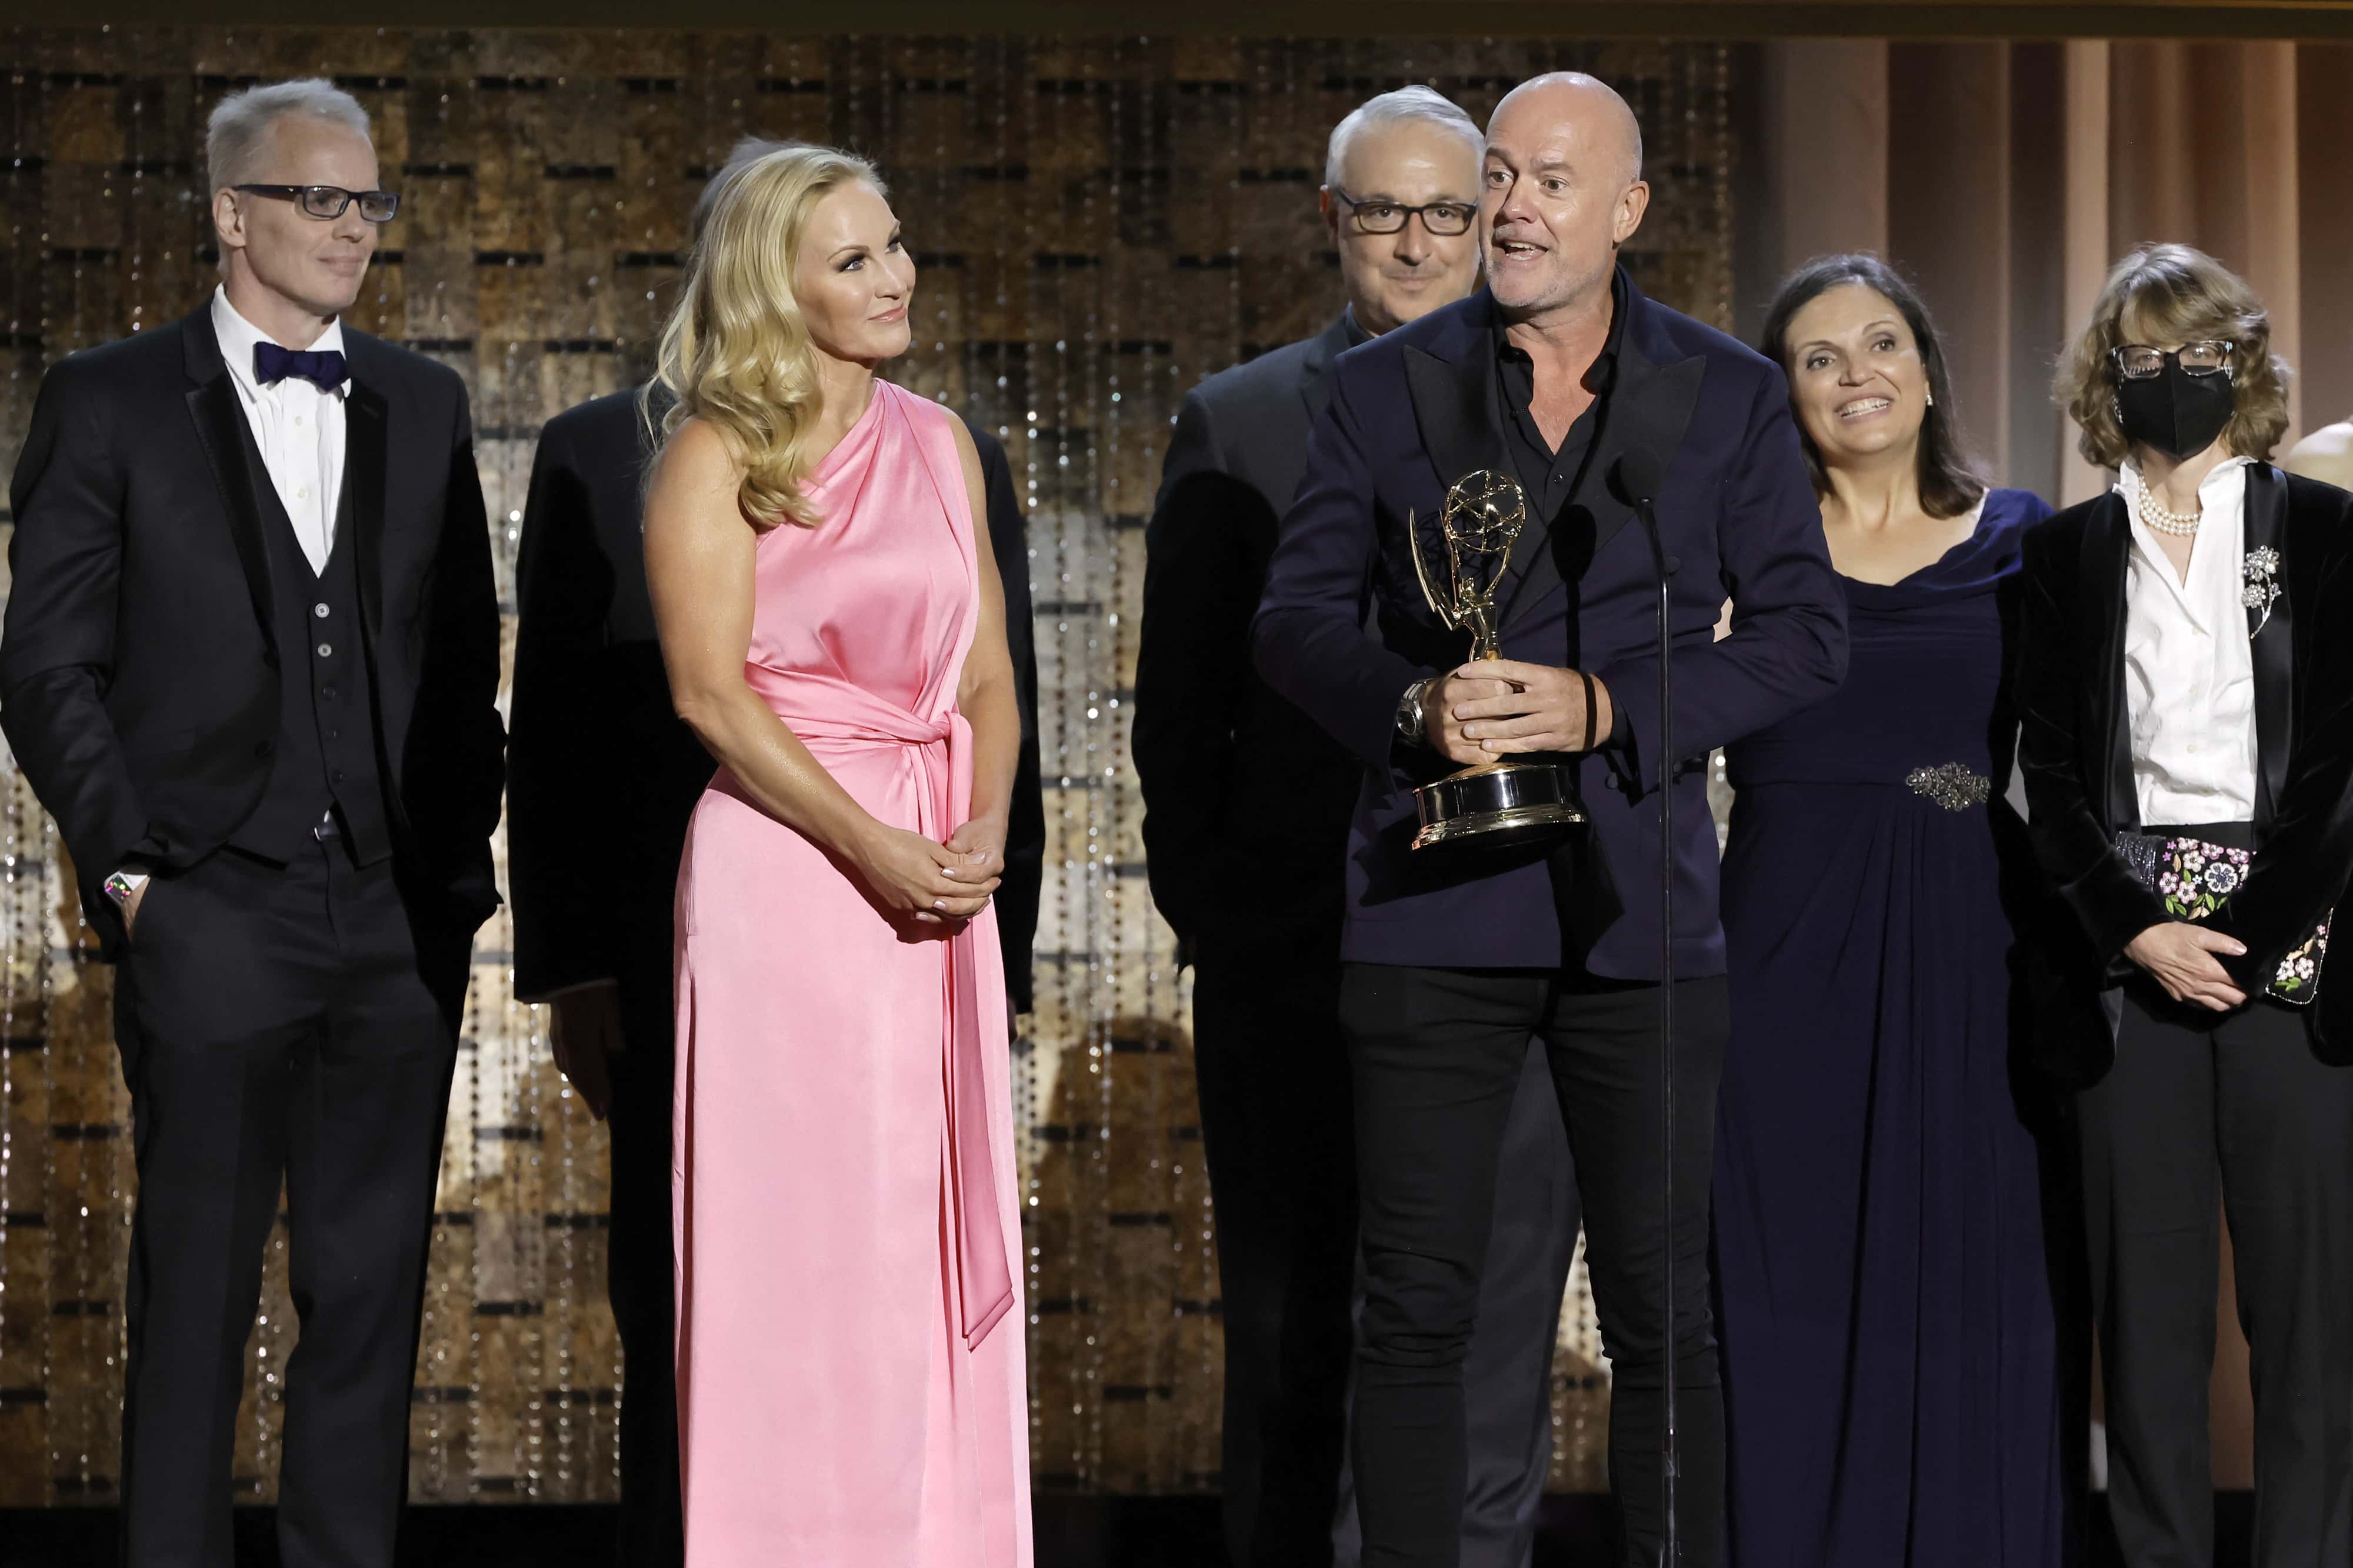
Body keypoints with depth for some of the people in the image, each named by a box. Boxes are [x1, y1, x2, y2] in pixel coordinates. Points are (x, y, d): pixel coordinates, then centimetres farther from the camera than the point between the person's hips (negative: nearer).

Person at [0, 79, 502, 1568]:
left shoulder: (424, 407, 13)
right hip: (211, 916, -3)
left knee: (374, 1291, 7)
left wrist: (459, 857, 7)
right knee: (196, 1291, 1)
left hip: (401, 915, 4)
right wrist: (126, 864, -7)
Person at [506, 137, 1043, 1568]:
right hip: (678, 980, 0)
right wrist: (567, 963, -2)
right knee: (680, 1353, 4)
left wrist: (993, 967, 2)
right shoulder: (598, 458, 7)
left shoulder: (955, 465, 8)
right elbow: (551, 735, 5)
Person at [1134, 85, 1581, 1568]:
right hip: (1295, 953, 0)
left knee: (1490, 1345, 2)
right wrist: (1211, 905, -1)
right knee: (1292, 1348, 9)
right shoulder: (1236, 427, 8)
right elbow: (1178, 706, 7)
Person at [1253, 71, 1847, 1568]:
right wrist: (1412, 705, -12)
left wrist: (1605, 707, -10)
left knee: (1664, 1317, 4)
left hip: (1639, 908, 0)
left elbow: (1807, 629, 3)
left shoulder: (1729, 396, 6)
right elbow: (1294, 617, 8)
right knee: (1416, 1312, 1)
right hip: (1432, 899, 0)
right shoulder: (1387, 389, 7)